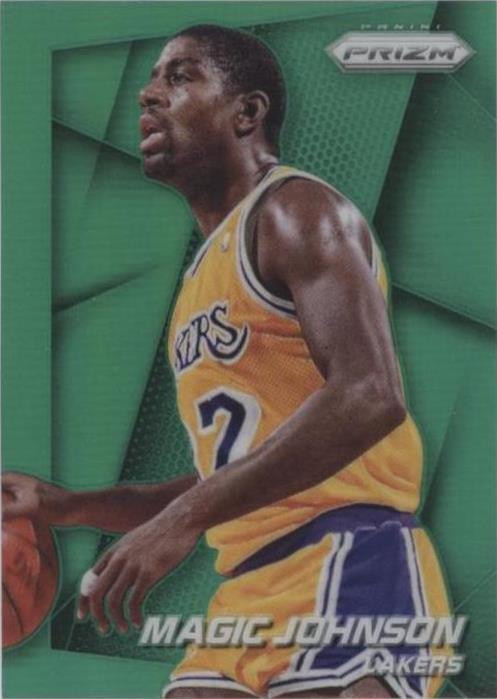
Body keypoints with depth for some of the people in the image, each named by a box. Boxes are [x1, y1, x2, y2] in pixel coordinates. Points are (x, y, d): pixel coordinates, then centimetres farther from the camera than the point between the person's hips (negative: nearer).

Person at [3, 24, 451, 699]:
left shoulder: (294, 211, -5)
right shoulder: (206, 275, 23)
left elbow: (370, 396, -21)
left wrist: (184, 518, -22)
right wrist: (71, 507, 19)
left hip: (347, 561, -9)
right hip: (251, 585, 9)